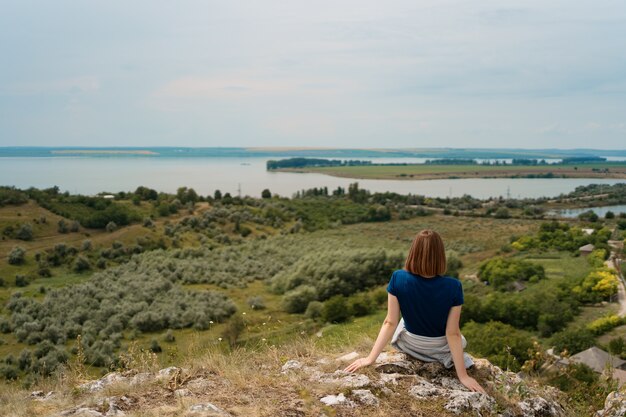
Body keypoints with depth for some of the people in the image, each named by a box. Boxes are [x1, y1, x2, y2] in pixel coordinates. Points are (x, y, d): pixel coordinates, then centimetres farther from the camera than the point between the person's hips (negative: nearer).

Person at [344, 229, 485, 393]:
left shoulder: (398, 278, -27)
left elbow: (390, 323, -22)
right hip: (441, 348, 1)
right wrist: (463, 376, -15)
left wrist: (370, 358, -13)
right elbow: (453, 333, -25)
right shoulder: (453, 287, -30)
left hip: (409, 345, -1)